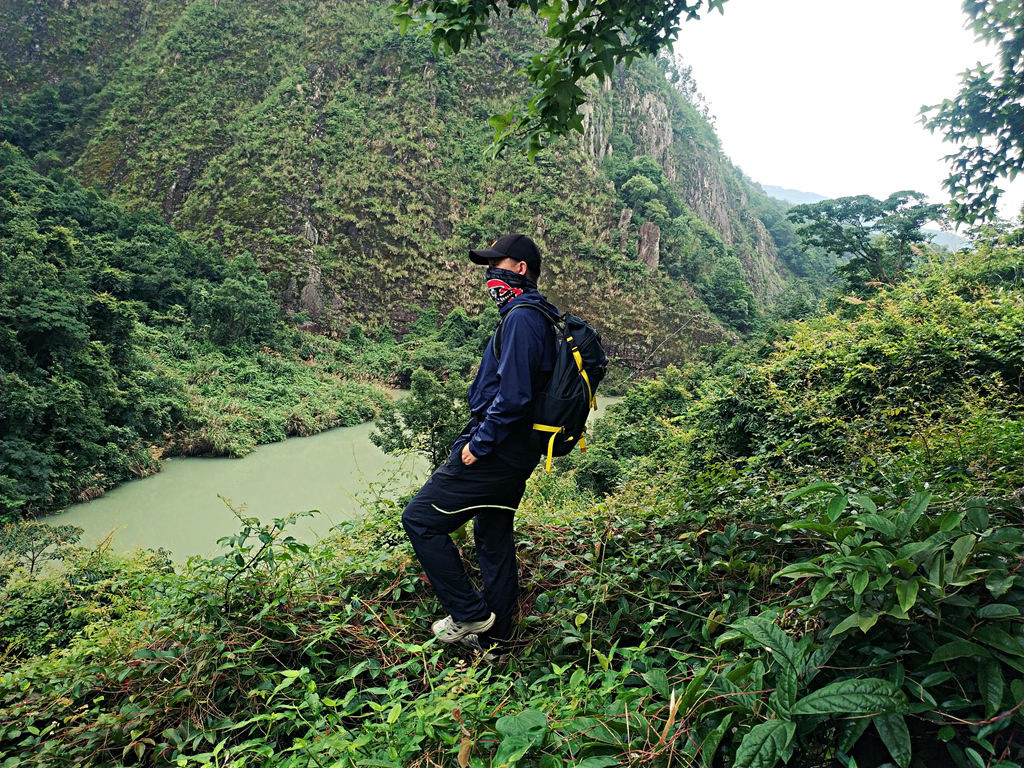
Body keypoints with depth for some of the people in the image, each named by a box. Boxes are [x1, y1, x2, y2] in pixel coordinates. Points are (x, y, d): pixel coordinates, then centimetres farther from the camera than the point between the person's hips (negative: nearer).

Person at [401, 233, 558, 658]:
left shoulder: (522, 319, -17)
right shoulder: (539, 316, 15)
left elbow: (512, 394, -27)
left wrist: (479, 444, -18)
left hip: (494, 452, -10)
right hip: (516, 453, 10)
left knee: (419, 520, -2)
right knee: (494, 539, 17)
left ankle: (470, 613, 4)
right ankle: (494, 639, 28)